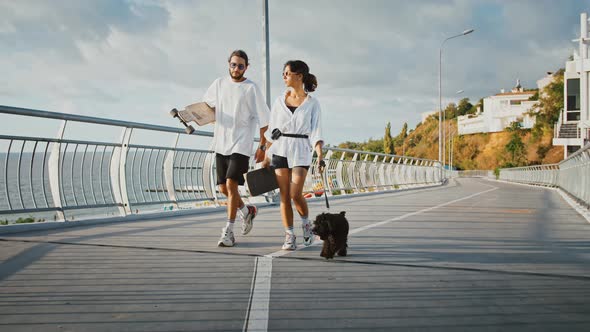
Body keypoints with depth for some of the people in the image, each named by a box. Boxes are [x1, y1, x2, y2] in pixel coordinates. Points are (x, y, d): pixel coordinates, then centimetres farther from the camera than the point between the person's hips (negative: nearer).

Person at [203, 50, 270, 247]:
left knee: (231, 184, -16)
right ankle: (246, 211, 36)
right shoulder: (219, 84, 9)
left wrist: (262, 146, -4)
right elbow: (206, 104, 23)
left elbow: (263, 119, -3)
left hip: (241, 145, -5)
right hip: (221, 144, 5)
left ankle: (228, 232, -9)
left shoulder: (251, 88, -5)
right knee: (223, 188, 9)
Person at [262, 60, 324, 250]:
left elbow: (316, 132, -4)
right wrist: (266, 156, 9)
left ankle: (306, 223, 15)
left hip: (301, 150, -3)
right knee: (284, 195, 0)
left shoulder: (312, 103, 0)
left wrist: (320, 157, -15)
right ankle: (289, 236, 6)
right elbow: (271, 131, 12)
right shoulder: (279, 101, 9)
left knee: (296, 194, -13)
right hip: (280, 150, 3)